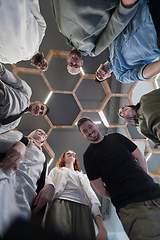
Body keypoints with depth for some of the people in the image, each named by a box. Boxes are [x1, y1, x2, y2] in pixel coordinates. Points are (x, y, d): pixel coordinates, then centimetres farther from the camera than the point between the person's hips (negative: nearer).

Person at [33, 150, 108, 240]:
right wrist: (49, 187, -22)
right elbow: (49, 182, 6)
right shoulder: (56, 170, 28)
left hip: (83, 208, 3)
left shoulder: (84, 176, 33)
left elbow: (92, 198, 20)